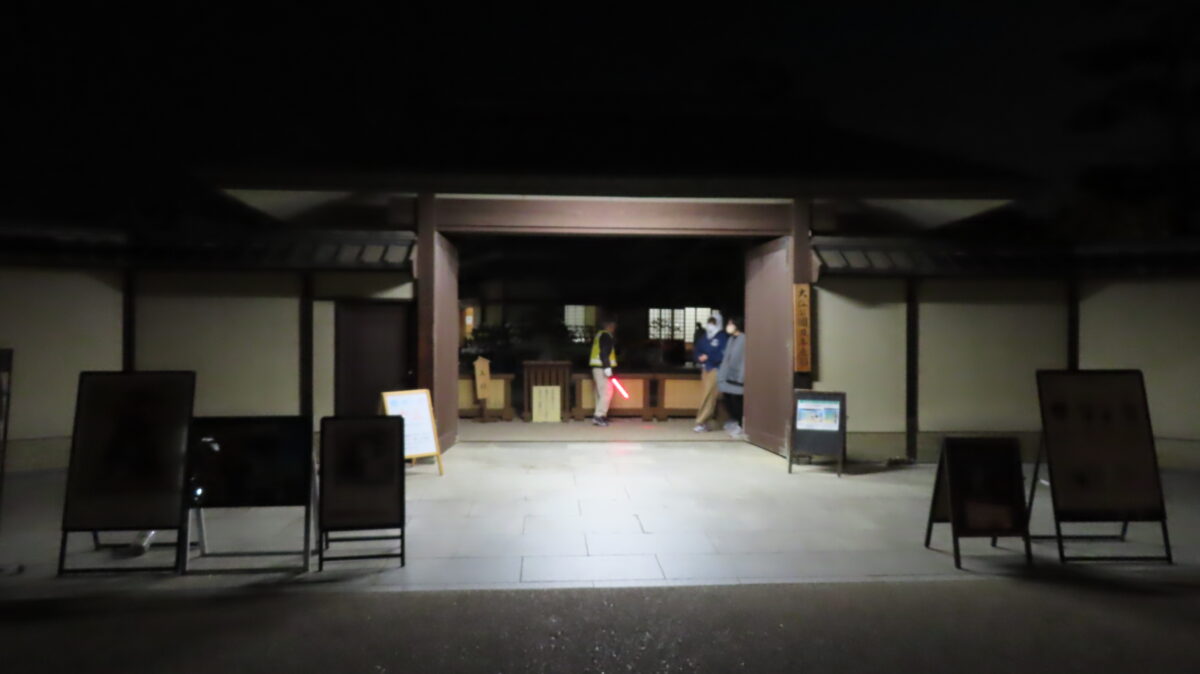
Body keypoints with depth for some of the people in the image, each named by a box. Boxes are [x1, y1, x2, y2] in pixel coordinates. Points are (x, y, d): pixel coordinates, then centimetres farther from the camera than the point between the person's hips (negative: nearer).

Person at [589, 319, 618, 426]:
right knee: (606, 392, -13)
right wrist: (607, 367, -24)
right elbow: (604, 352, -20)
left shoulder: (599, 335, 21)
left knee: (601, 393, 12)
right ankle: (598, 416, -17)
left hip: (598, 368, 11)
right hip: (602, 368, -11)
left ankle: (601, 416, 13)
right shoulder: (606, 335, -9)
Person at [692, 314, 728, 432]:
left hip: (715, 369, -6)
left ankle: (701, 423, -5)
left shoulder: (723, 337, -8)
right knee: (706, 396, 7)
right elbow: (698, 351, 16)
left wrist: (708, 357, -14)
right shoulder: (704, 337, 13)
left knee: (708, 396, -8)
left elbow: (723, 355, -15)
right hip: (705, 369, 7)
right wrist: (700, 357, -6)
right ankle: (704, 423, 12)